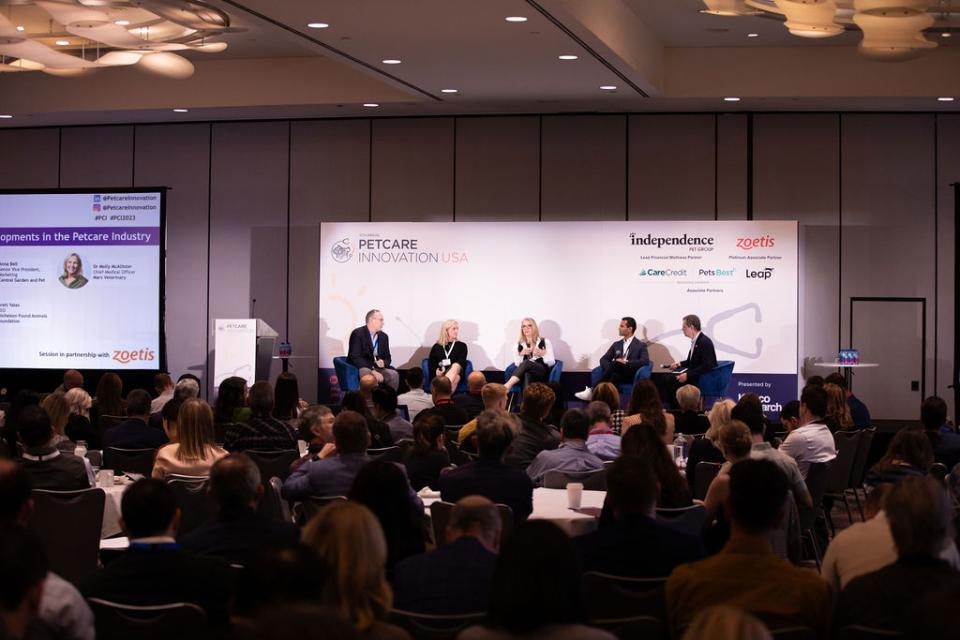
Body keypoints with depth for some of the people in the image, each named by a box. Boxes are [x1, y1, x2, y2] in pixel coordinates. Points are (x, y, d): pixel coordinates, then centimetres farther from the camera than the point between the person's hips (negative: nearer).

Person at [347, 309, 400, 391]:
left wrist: (383, 362, -10)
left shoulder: (384, 336, 12)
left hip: (377, 368, 6)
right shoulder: (357, 333, -7)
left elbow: (387, 358, 17)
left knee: (394, 375, -20)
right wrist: (372, 371, -25)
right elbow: (355, 357, -16)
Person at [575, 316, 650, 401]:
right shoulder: (616, 344, 22)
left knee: (615, 363, -34)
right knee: (614, 376, -35)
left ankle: (592, 391, -39)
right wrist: (610, 368, -9)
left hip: (631, 376, -4)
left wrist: (626, 362, -18)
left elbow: (645, 361, -8)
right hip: (616, 374, 4)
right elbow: (603, 359, 15)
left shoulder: (640, 345, 8)